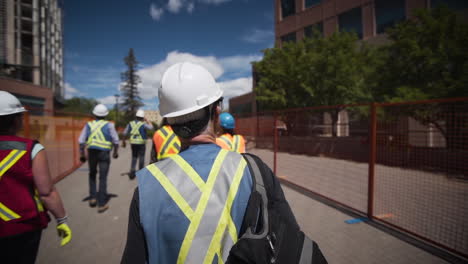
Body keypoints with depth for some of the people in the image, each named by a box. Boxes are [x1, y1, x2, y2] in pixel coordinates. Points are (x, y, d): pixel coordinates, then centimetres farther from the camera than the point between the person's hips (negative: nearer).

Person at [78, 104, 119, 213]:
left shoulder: (88, 125, 5)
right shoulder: (109, 125, -2)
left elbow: (81, 141, 3)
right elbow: (115, 141, -3)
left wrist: (82, 154, 11)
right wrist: (116, 152, 11)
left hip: (92, 152, 3)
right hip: (104, 152, -3)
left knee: (92, 174, 24)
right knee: (103, 177, 3)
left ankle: (92, 198, 23)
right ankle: (102, 204, 5)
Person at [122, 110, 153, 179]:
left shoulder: (130, 123, 2)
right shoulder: (143, 124, -11)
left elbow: (125, 133, 3)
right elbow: (151, 127, 3)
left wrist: (123, 141, 14)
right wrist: (146, 121, 12)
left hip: (133, 143, 4)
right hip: (141, 143, -3)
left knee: (134, 158, 15)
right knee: (141, 158, 7)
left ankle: (132, 172, 4)